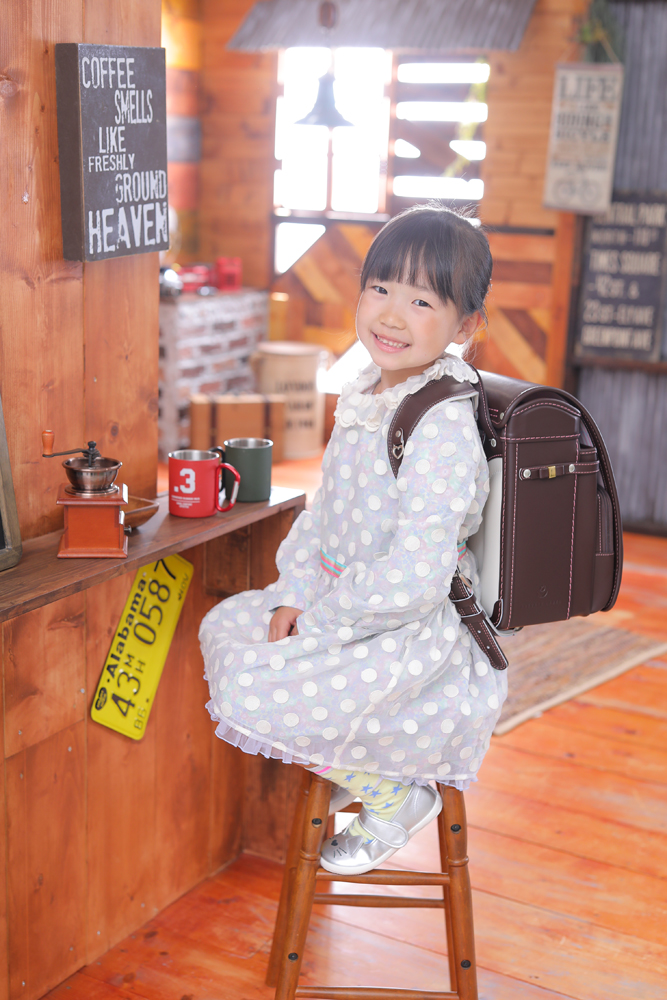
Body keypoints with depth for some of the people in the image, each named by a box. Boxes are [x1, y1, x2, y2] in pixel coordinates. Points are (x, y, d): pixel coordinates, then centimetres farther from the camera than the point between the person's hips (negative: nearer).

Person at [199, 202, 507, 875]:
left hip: (416, 629, -10)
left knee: (251, 695, -18)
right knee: (224, 626, 16)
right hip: (343, 599, 10)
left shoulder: (445, 427, -26)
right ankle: (346, 766, 23)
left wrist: (319, 623, -19)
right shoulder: (361, 398, 4)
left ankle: (397, 797, 3)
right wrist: (297, 595, -2)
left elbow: (415, 574, -29)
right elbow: (325, 511, 12)